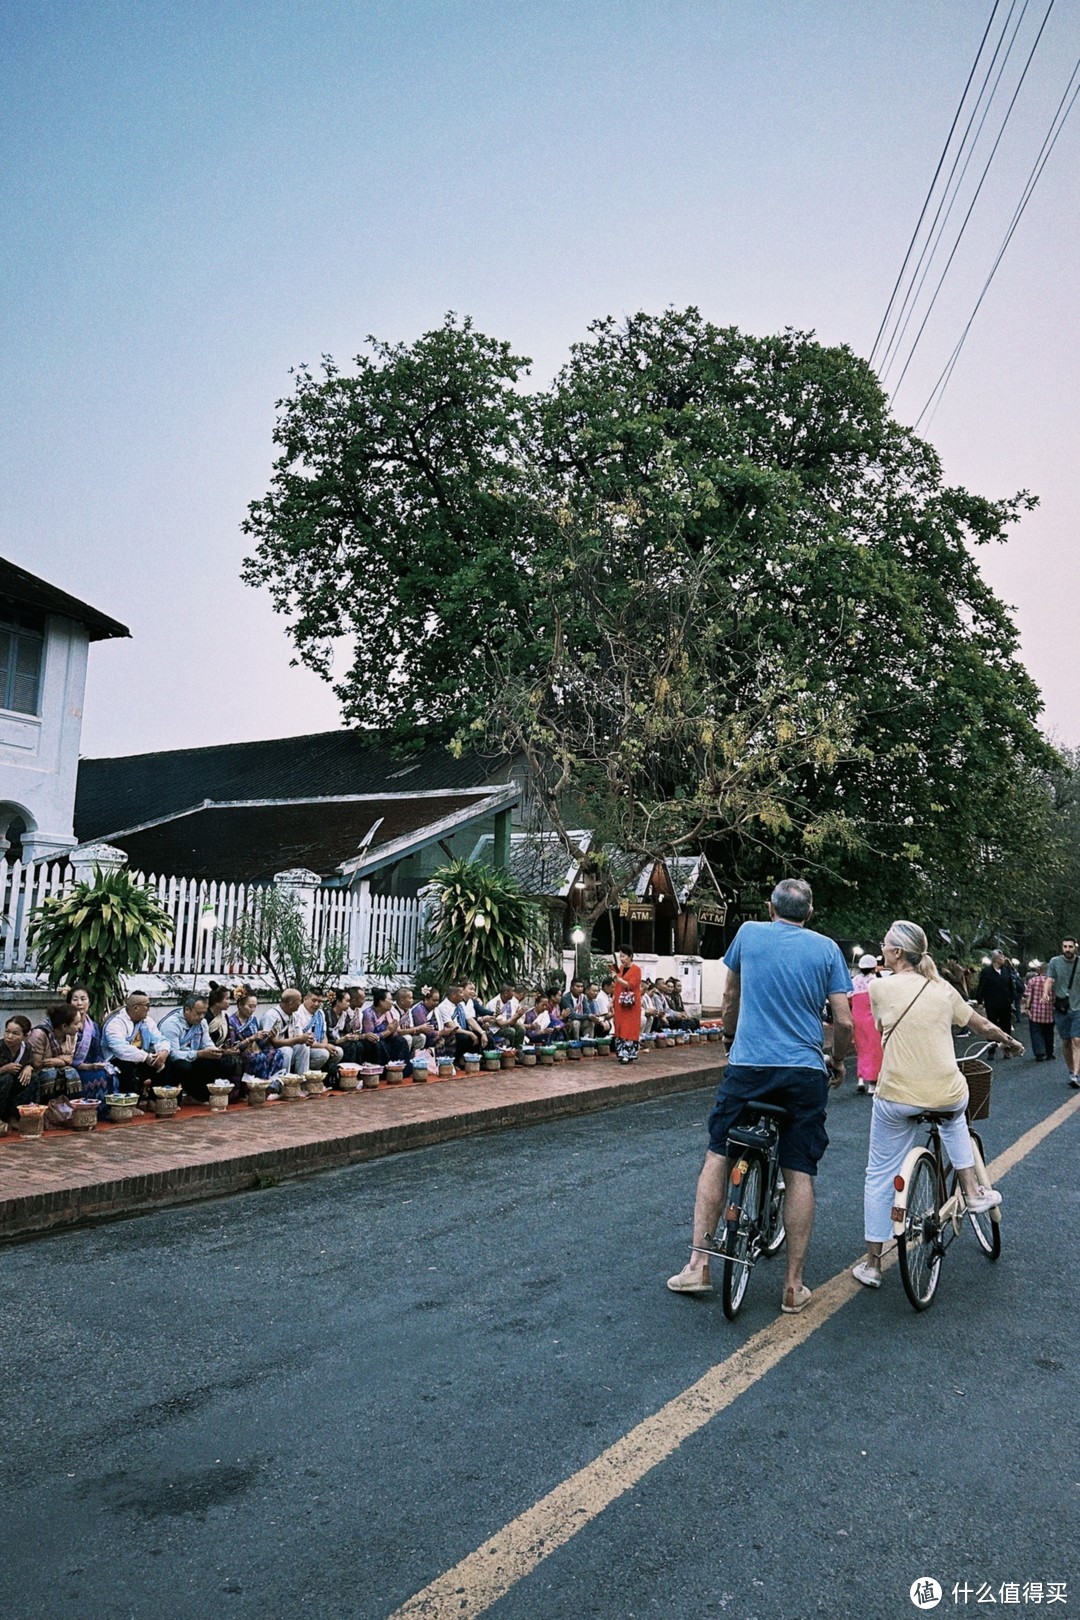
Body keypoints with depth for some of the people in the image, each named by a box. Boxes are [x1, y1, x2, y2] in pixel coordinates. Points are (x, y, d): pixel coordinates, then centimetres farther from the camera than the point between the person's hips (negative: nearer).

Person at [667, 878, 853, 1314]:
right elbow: (844, 1021, 0)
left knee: (717, 1155, 13)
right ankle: (793, 1287, 12)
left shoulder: (749, 934, 4)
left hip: (747, 1066, 0)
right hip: (806, 1072, 0)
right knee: (800, 1173, 7)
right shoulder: (826, 949, 3)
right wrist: (837, 1061, 20)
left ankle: (698, 1265, 12)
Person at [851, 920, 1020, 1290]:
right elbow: (983, 1026, 16)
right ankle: (972, 1192, 34)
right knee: (953, 1118, 41)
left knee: (879, 1176, 12)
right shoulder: (943, 989, 3)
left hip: (897, 1099, -3)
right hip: (948, 1094, 3)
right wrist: (1011, 1042, 36)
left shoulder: (880, 988, -6)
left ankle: (872, 1265, 17)